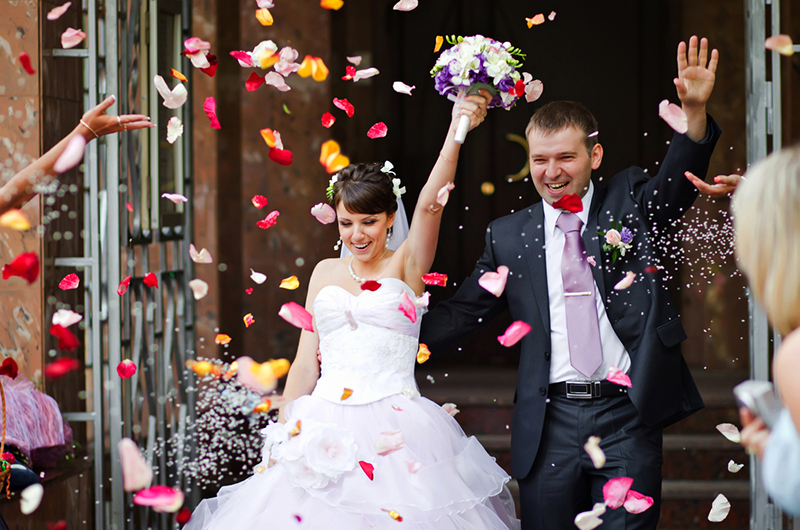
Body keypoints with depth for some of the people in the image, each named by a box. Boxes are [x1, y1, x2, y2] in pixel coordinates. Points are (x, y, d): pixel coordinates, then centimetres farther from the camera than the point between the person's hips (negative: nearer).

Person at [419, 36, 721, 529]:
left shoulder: (629, 202, 8)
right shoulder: (508, 236, 12)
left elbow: (678, 179, -11)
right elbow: (463, 312, 14)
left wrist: (696, 112, -29)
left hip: (628, 415, -2)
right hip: (550, 423, 2)